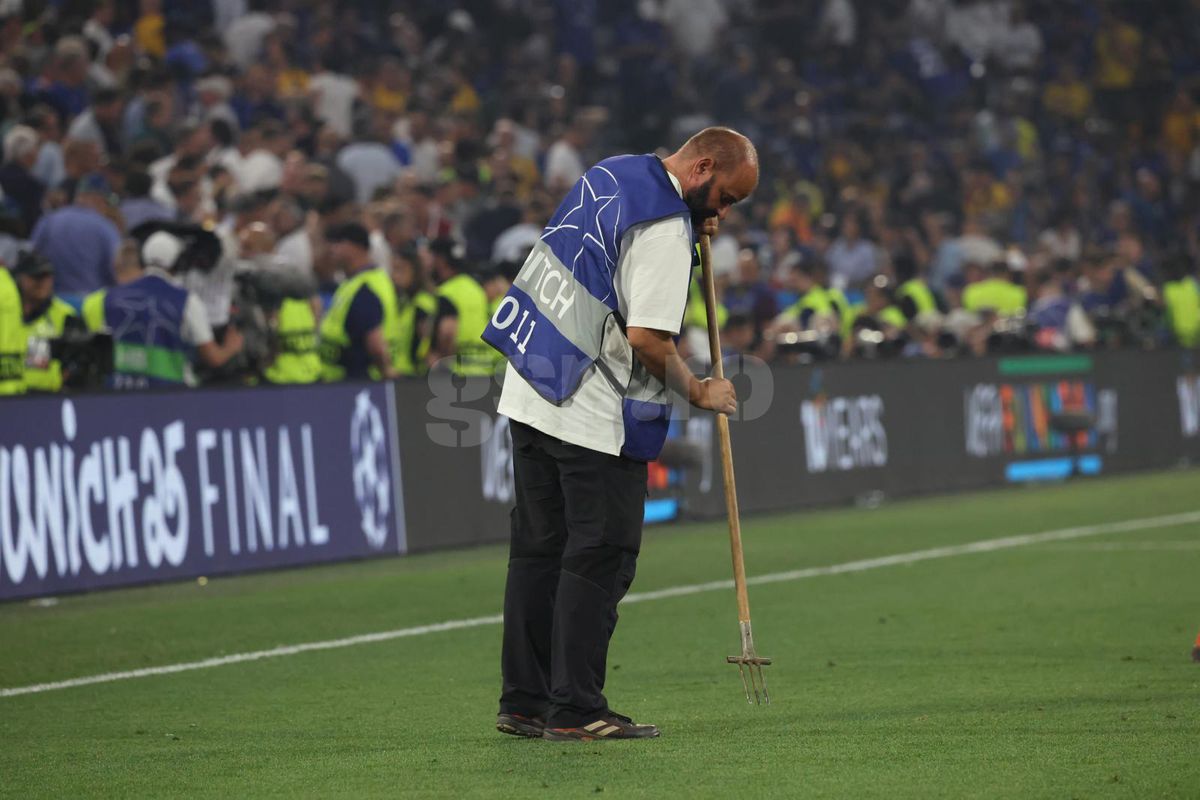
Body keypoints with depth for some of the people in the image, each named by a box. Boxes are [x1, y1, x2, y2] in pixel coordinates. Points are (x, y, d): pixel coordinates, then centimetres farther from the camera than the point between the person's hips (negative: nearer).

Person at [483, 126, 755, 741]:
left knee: (539, 549, 12)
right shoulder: (665, 228, -17)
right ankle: (575, 709, -3)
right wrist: (698, 391, -5)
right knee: (601, 557, -3)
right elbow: (647, 337, -21)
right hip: (595, 415, -9)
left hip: (529, 390, 9)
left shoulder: (611, 173, 12)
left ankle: (524, 702, 16)